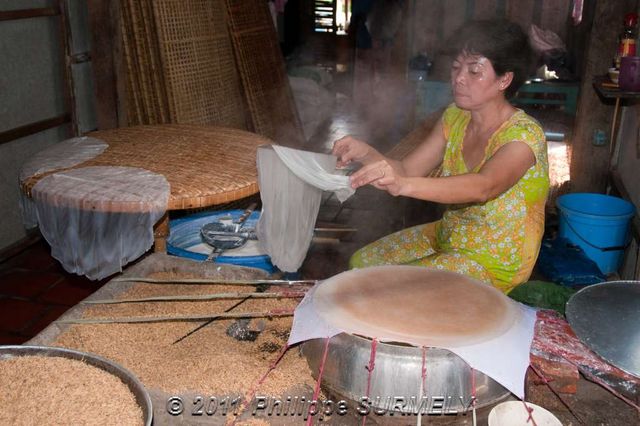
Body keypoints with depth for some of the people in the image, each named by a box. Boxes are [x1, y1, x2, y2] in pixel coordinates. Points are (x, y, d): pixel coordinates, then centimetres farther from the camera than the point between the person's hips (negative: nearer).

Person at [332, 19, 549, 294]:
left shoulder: (524, 134, -25)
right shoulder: (455, 117, -2)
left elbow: (484, 186, -44)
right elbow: (406, 170, -7)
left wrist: (404, 185, -59)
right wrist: (365, 153, -29)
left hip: (497, 260, -7)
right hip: (447, 236, 7)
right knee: (361, 262, 1)